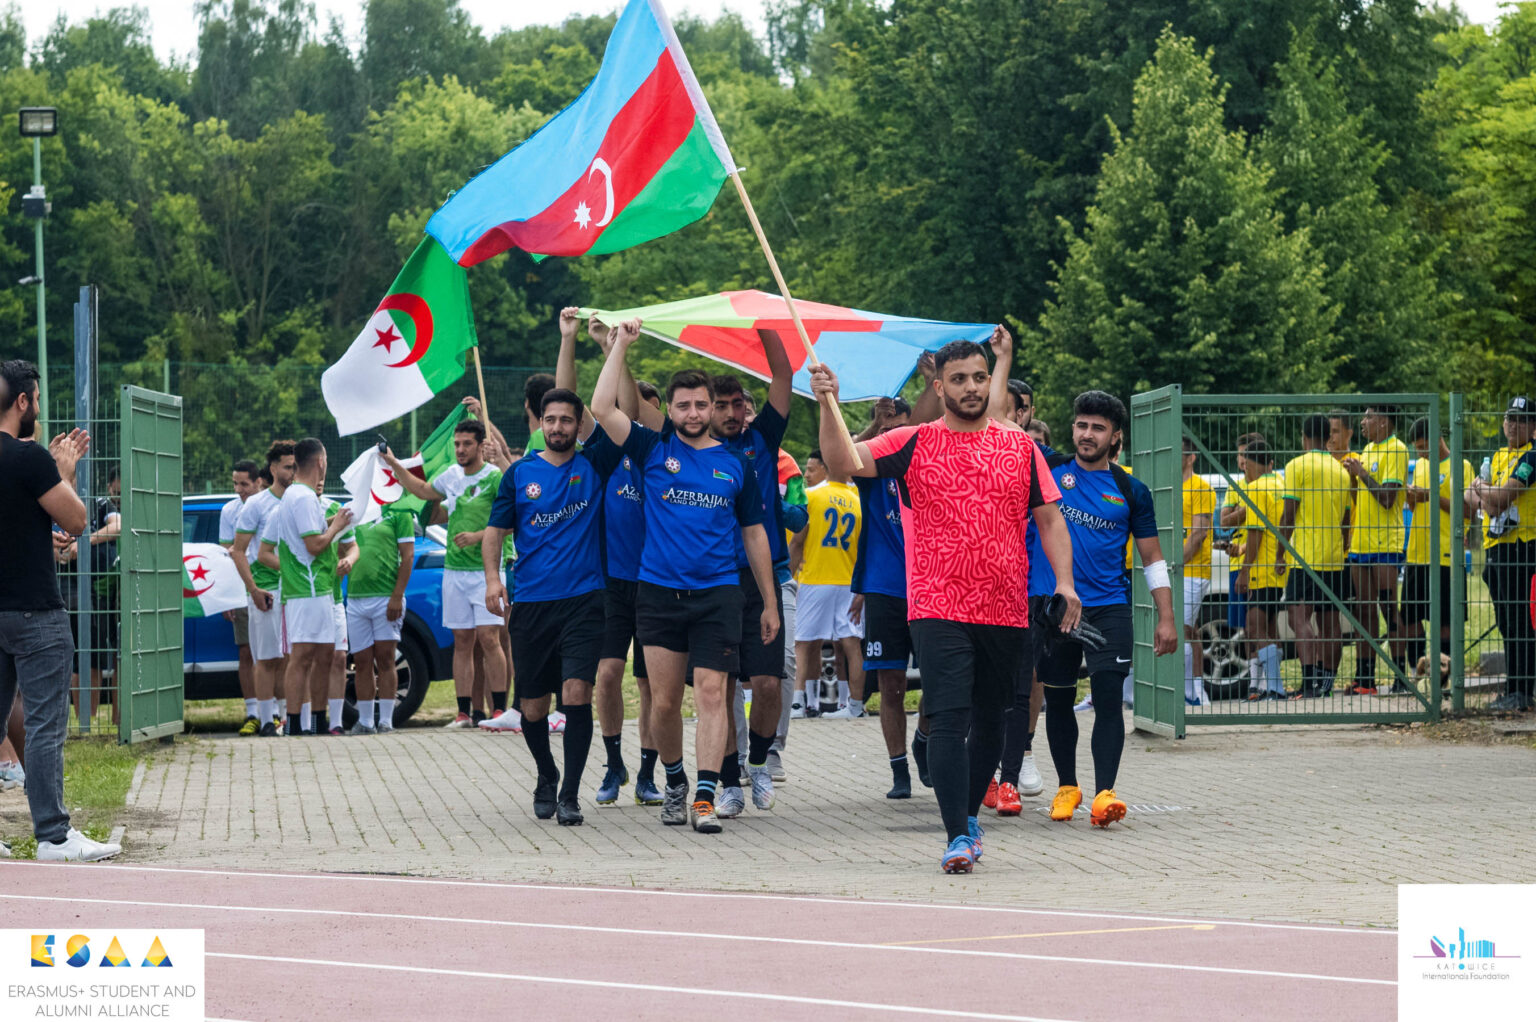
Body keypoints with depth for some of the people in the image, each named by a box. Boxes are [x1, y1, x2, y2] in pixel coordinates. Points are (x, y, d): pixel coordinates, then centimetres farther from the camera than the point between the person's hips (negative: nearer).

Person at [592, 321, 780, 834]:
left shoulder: (735, 464, 9)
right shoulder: (653, 451, 6)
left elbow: (754, 534, 14)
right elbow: (602, 408, -6)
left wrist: (769, 603, 11)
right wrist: (621, 344, -6)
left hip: (718, 592, 0)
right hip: (658, 592, 0)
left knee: (711, 694, -9)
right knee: (664, 700, 4)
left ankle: (705, 797, -13)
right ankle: (674, 782, 25)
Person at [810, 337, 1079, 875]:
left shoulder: (1019, 446, 9)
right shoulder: (912, 443, 3)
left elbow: (1049, 519, 10)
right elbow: (843, 461, -7)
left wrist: (1064, 580, -2)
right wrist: (828, 406, -22)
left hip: (1006, 610, 3)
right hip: (938, 608, -3)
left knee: (990, 720, 13)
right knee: (948, 719, -14)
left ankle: (969, 814, 32)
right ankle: (957, 836, -14)